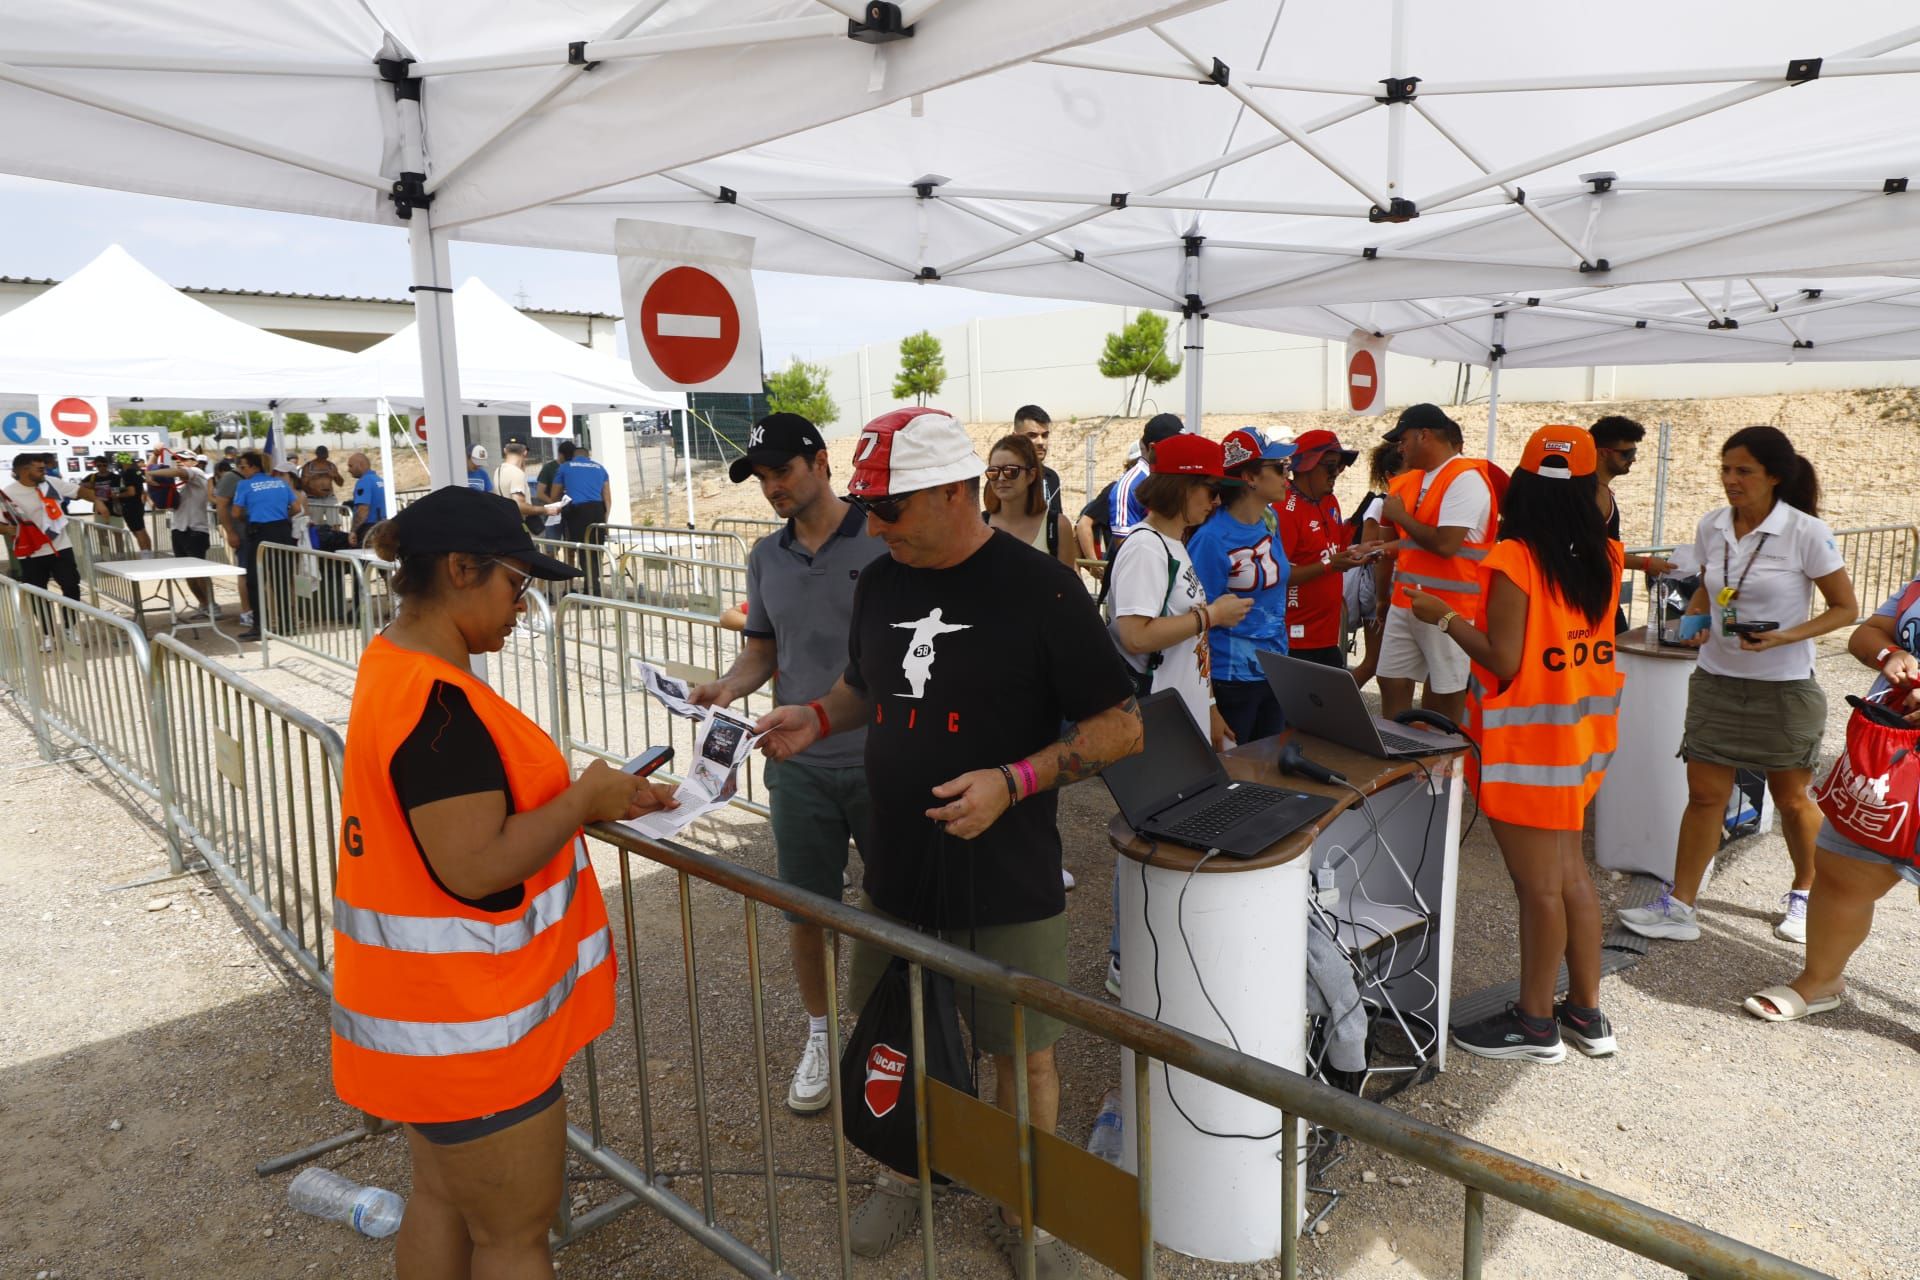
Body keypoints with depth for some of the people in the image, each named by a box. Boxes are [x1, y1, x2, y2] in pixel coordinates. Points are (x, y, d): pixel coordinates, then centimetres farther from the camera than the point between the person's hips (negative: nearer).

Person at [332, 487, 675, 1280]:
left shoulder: (397, 666, 6)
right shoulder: (439, 704, -27)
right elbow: (474, 868, -30)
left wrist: (587, 797, 6)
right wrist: (582, 801, -17)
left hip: (429, 1003, 10)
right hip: (464, 1014, -10)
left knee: (443, 1198, 25)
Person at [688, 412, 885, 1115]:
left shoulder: (885, 540, -7)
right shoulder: (766, 557, 9)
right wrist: (726, 686, -5)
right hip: (799, 763, 4)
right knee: (803, 908, 12)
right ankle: (819, 1033, 33)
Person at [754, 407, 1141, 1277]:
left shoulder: (1038, 590, -16)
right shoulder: (878, 582, 2)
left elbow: (1120, 726, -14)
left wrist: (1014, 780, -25)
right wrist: (818, 718, 0)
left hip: (1007, 883, -5)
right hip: (895, 872, 5)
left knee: (1023, 1051, 11)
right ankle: (905, 1175, 44)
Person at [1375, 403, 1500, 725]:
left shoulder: (1465, 478, -13)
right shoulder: (1414, 479, 14)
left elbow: (1445, 544, -24)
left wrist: (1401, 516, -12)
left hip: (1448, 608, -8)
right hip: (1404, 602, 8)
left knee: (1446, 698, 2)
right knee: (1392, 684, 10)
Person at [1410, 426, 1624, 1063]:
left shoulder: (1513, 558, -18)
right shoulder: (1603, 557, 2)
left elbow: (1503, 661, -20)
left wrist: (1444, 616, -6)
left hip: (1526, 742, -7)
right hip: (1581, 735, 7)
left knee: (1537, 885, 3)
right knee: (1569, 873, 18)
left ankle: (1534, 1023, 17)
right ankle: (1586, 1012, 29)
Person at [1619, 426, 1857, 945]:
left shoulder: (1807, 533, -13)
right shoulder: (1711, 527, 1)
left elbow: (1845, 608, -7)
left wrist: (1785, 637, -21)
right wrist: (1694, 621, -2)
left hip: (1784, 687, -3)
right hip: (1717, 681, 3)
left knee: (1792, 800, 12)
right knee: (1704, 794, 2)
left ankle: (1805, 895, 36)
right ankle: (1679, 906, 7)